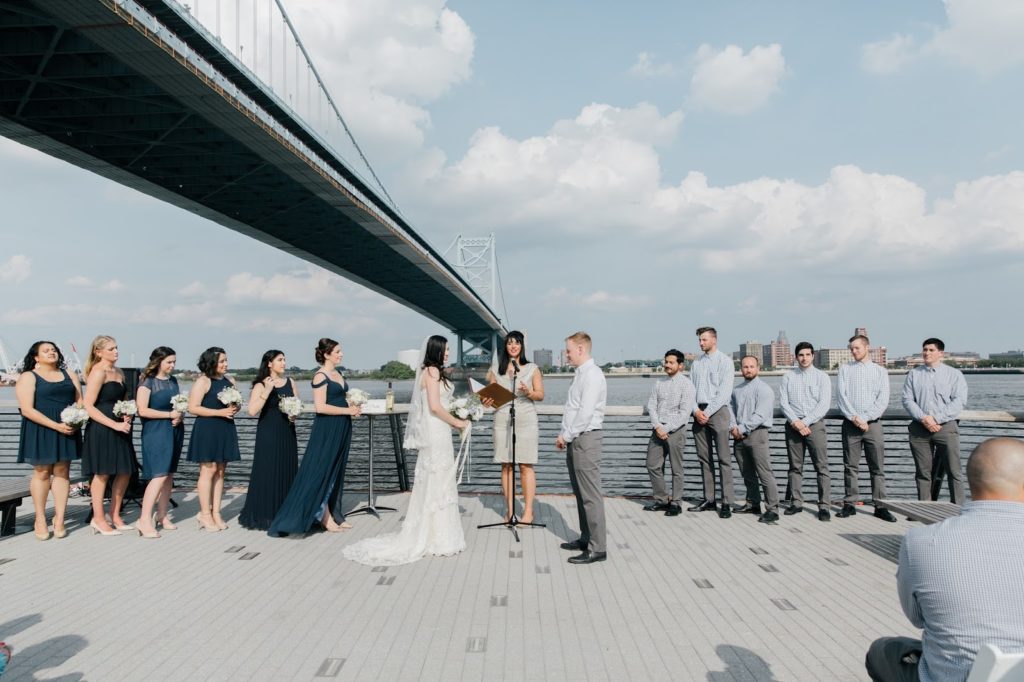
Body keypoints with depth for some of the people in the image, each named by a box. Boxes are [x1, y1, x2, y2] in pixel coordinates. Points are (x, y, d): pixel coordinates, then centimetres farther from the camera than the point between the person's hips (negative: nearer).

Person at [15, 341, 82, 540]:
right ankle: (40, 519, 15)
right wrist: (56, 425, -18)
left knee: (62, 472, 3)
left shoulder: (69, 375, 14)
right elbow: (27, 410, -11)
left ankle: (59, 520, 8)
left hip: (67, 430, 4)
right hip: (40, 431, -4)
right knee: (42, 472, 2)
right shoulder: (28, 377, -1)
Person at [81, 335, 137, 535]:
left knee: (125, 472, 10)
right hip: (101, 429, -8)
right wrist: (114, 424, -19)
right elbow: (88, 406, -16)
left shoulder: (119, 372, 14)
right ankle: (98, 519, 13)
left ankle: (115, 516, 22)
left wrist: (126, 415, 5)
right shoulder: (98, 372, -11)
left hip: (119, 427, 8)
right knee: (102, 473, 0)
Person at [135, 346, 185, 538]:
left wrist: (180, 416, 0)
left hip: (174, 431, 7)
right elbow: (142, 410, -13)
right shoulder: (148, 382, -5)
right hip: (156, 432, -7)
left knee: (169, 475, 8)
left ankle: (162, 516, 17)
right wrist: (170, 414, -13)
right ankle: (145, 520, -12)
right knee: (159, 475, -15)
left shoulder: (173, 381, 14)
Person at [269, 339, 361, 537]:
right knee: (322, 471, 0)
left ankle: (334, 514, 20)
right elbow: (320, 407, -19)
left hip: (341, 429, 9)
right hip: (326, 429, -9)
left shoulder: (338, 374, 13)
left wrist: (353, 407, 5)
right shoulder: (320, 376, -12)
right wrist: (348, 410, -15)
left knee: (336, 472, 12)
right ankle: (325, 517, 8)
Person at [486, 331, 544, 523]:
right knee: (506, 465, 4)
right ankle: (509, 509, 12)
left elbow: (541, 395, 4)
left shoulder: (532, 369, 6)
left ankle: (528, 511, 4)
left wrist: (528, 392, -16)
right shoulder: (496, 370, 11)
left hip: (526, 420, -2)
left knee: (526, 466, -2)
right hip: (502, 420, 2)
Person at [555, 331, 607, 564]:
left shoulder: (592, 375, -15)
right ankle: (586, 539, 27)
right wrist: (562, 434, 11)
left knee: (591, 495, -6)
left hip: (585, 439, -10)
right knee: (579, 492, 16)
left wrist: (567, 436, -14)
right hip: (574, 440, 10)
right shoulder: (580, 374, 15)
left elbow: (586, 413, -21)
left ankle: (597, 548, 0)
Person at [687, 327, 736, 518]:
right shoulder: (696, 363, 14)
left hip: (717, 411, -5)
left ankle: (727, 503, -5)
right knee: (704, 458, 7)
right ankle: (708, 500, 13)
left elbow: (724, 392, -9)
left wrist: (707, 412, -13)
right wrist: (696, 411, -4)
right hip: (699, 412, 6)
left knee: (724, 458, -6)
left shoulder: (725, 361, -1)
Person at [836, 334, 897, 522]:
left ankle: (879, 506, 6)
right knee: (850, 466, 3)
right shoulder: (845, 368, 9)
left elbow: (883, 400, -2)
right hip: (850, 424, 0)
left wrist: (865, 419, -11)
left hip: (873, 424, 0)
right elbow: (841, 395, -1)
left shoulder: (880, 371, 8)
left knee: (877, 467, 1)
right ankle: (849, 504, 7)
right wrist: (854, 418, -12)